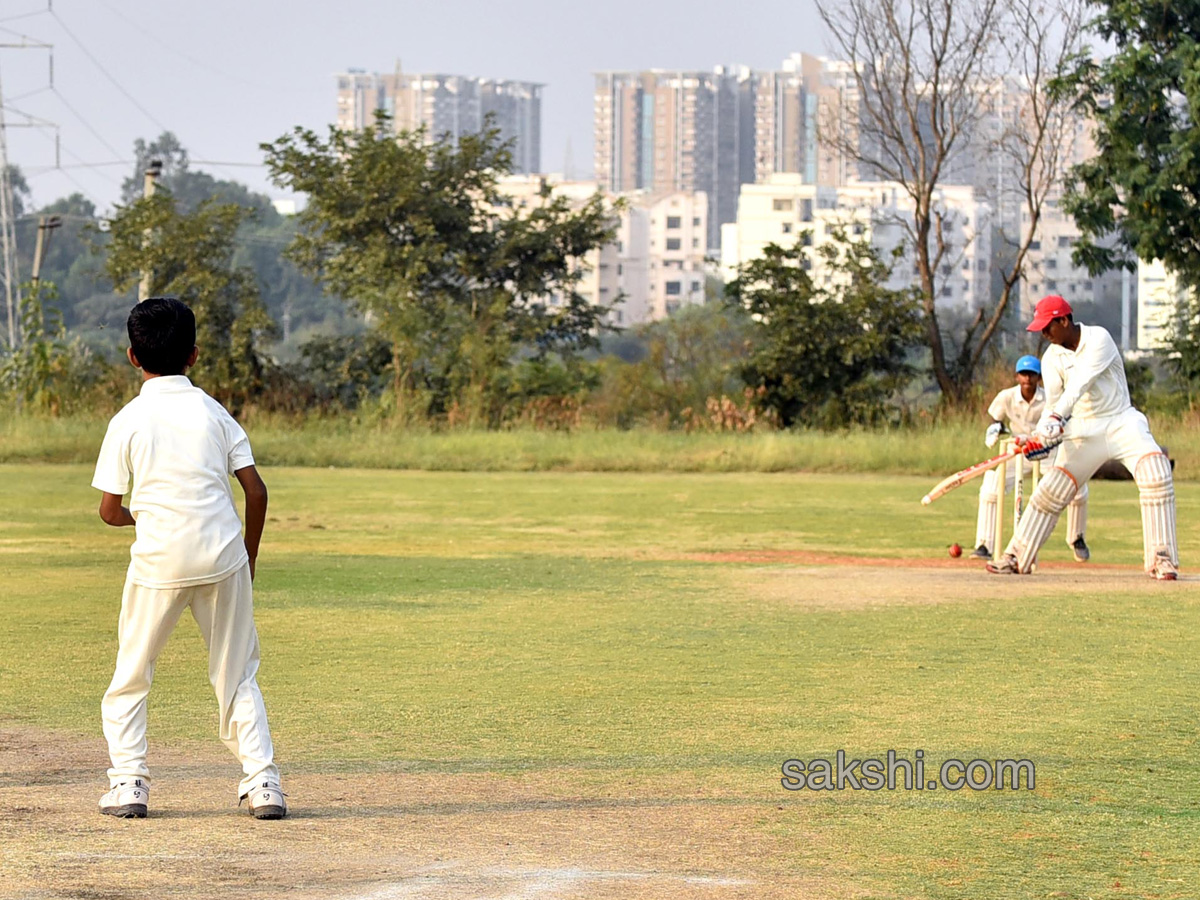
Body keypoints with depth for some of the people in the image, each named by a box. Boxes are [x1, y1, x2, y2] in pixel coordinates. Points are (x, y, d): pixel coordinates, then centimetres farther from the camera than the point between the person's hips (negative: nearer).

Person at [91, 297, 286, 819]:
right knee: (237, 676, 11)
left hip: (159, 560, -2)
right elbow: (256, 491, 1)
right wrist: (248, 558, 14)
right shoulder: (213, 413, 5)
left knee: (130, 677, 13)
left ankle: (128, 782, 5)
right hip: (222, 556, 2)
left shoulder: (128, 421, -1)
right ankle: (263, 782, 3)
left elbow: (110, 511, -1)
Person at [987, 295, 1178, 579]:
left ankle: (1161, 558, -22)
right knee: (1051, 489, -3)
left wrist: (1054, 421, -38)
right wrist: (1037, 436, -23)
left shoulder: (1098, 339, -16)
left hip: (1121, 422, -4)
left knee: (1155, 471, -25)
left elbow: (1079, 387, -27)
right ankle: (1016, 558, 8)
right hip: (1084, 430, 4)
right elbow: (1052, 404, -3)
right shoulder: (1052, 358, 0)